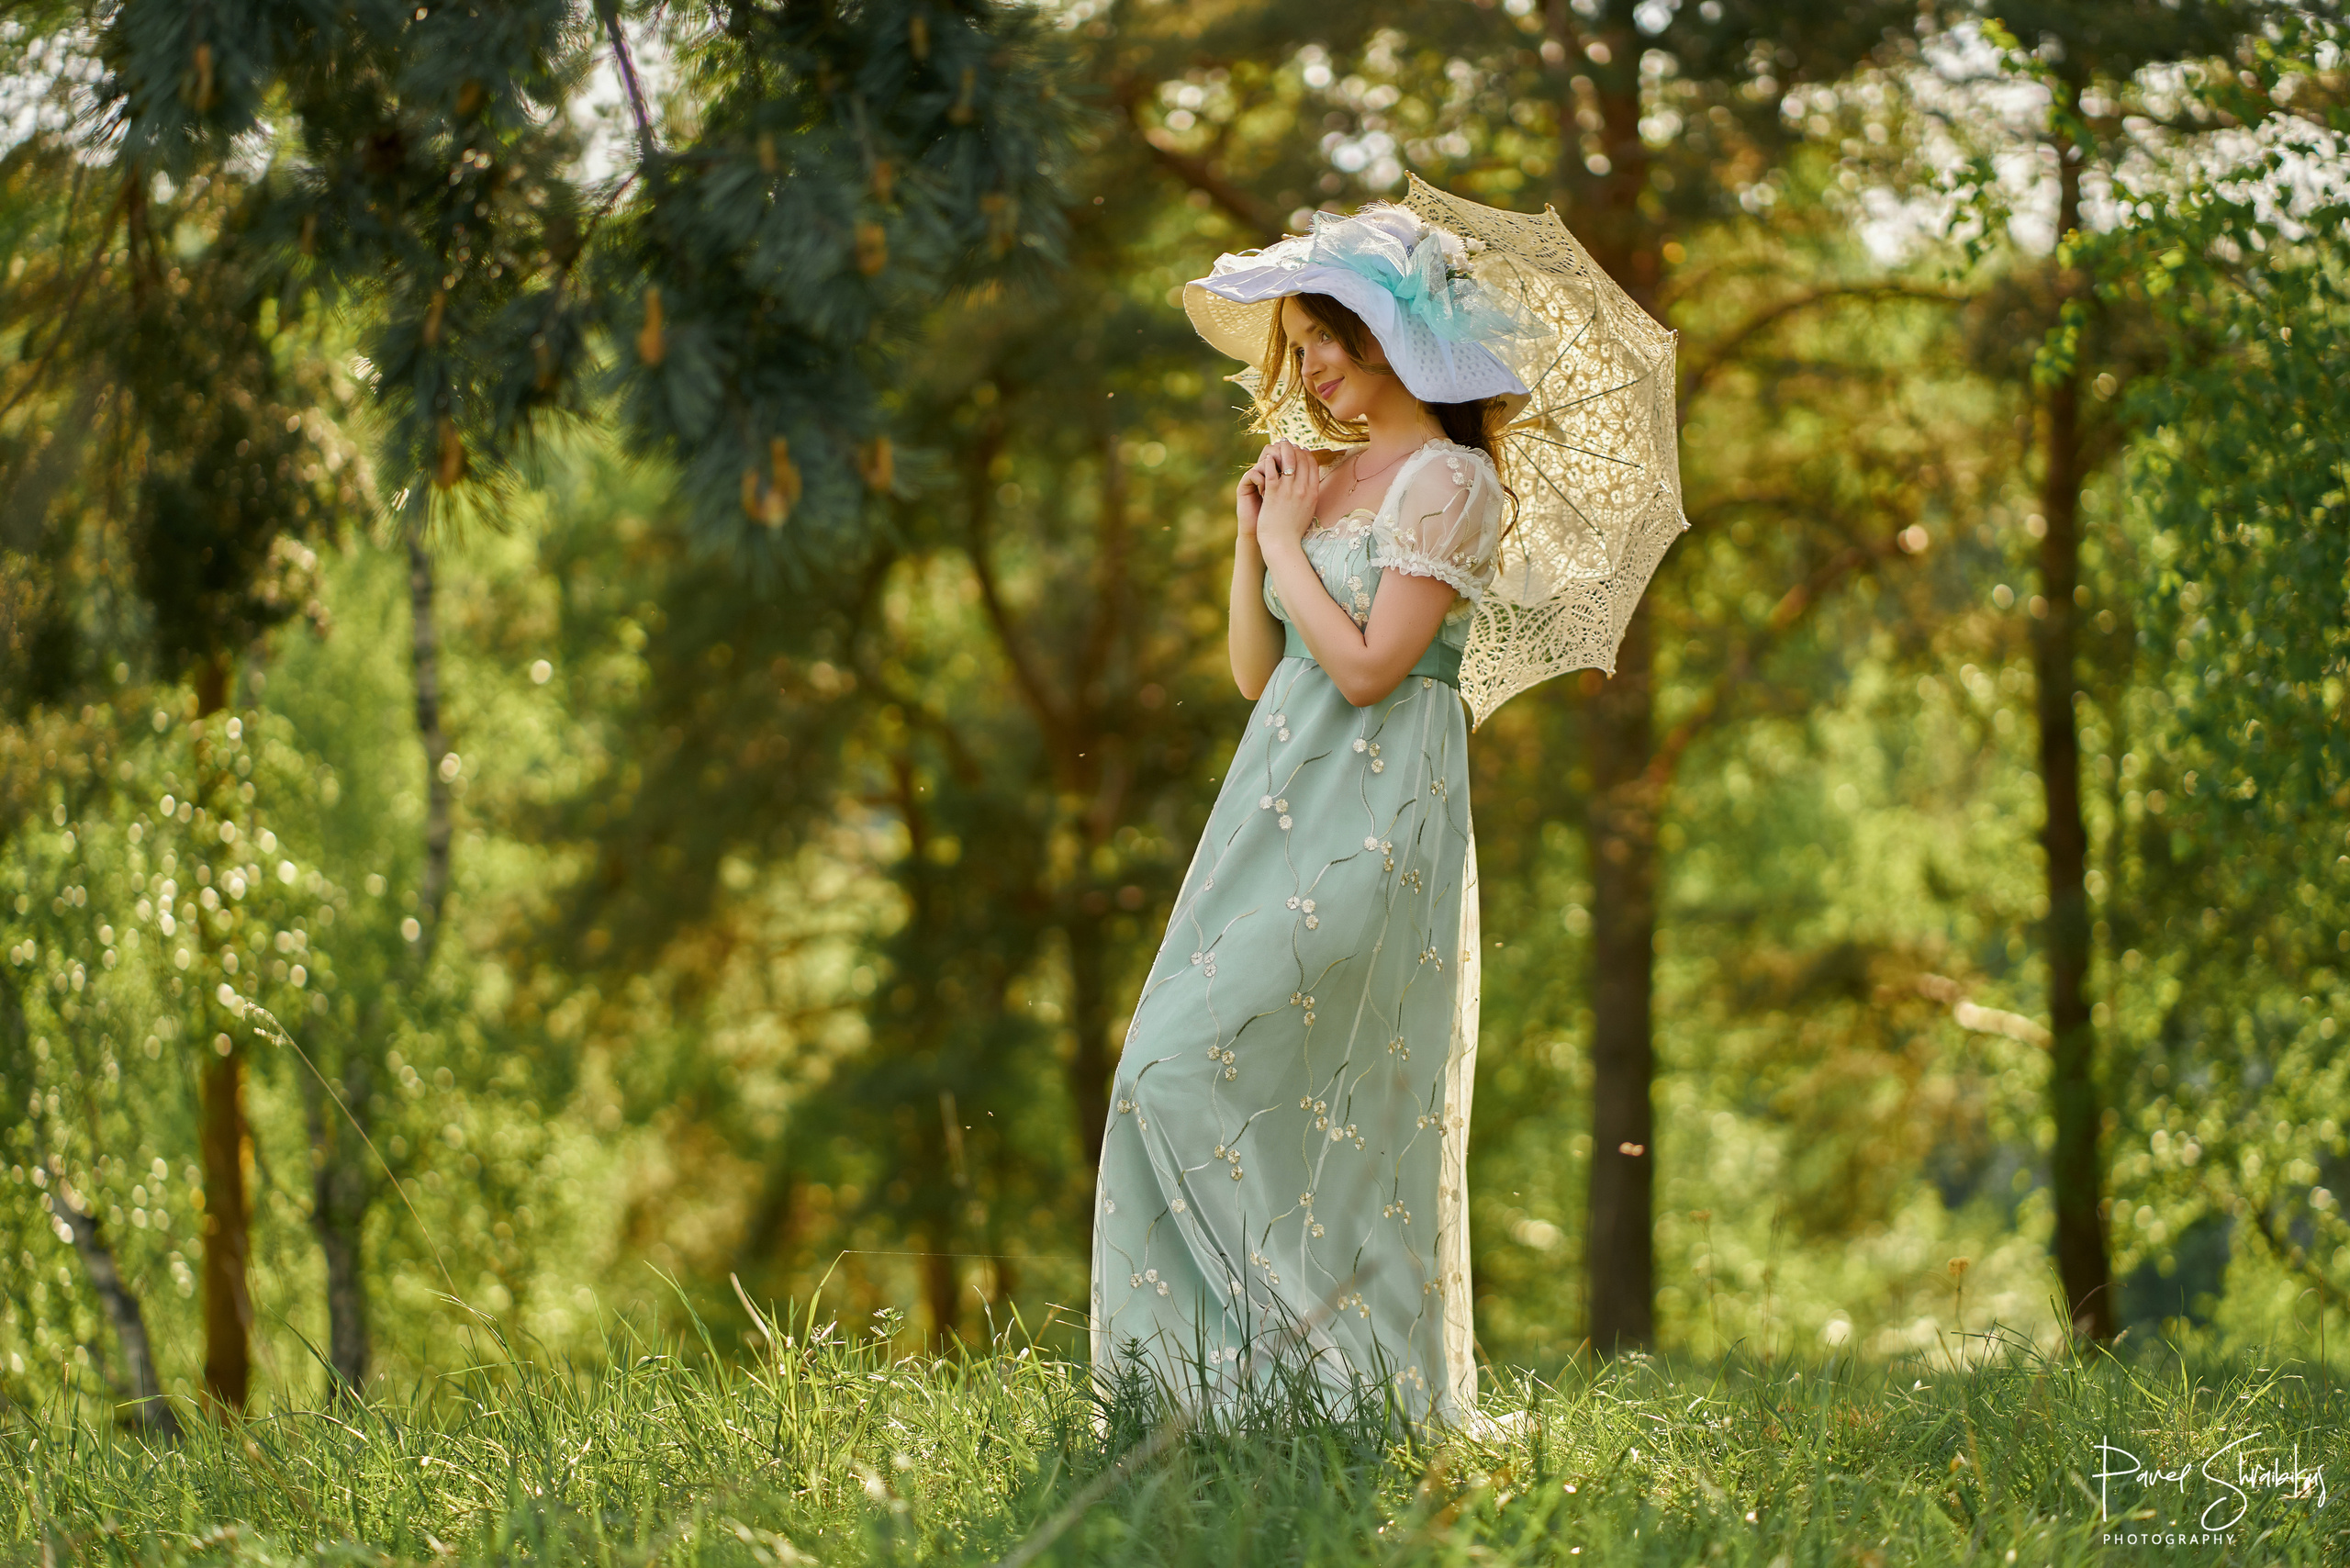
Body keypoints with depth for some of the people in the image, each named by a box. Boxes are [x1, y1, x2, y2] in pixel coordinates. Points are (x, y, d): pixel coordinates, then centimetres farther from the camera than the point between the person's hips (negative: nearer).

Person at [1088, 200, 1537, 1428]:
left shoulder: (1448, 479, -8)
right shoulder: (1324, 472, 17)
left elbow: (1366, 667, -16)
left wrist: (1289, 539, -6)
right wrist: (1250, 536, 7)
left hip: (1373, 819, -9)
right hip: (1280, 804, 9)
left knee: (1194, 1069, -14)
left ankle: (1354, 1371, -6)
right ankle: (1264, 1368, 8)